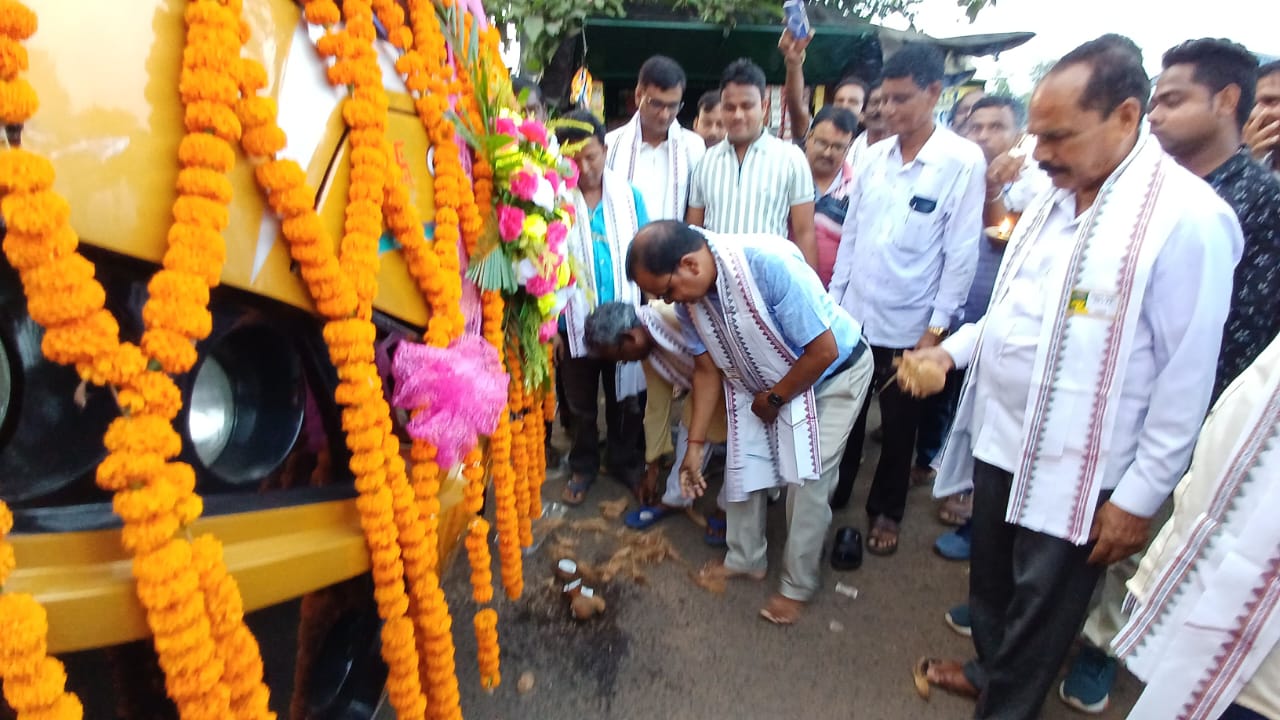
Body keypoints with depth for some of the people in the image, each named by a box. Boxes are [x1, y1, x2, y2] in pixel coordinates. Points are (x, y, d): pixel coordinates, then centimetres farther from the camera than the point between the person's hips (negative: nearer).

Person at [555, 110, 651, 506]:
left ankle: (626, 461, 37)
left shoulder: (629, 195, -3)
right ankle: (582, 467, 34)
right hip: (574, 322, -1)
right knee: (580, 403, 15)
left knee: (626, 399, 16)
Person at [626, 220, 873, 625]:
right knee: (744, 465, 8)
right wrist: (695, 444, -4)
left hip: (833, 374, -6)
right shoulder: (689, 295, -18)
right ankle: (746, 559, 30)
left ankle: (798, 585, 16)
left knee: (807, 478, -5)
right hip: (761, 383, 6)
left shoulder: (770, 263, -39)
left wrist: (774, 399, -18)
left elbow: (824, 351, -31)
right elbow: (708, 369, -5)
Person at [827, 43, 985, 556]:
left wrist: (937, 327, -11)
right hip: (853, 315, 4)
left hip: (908, 325, -3)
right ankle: (833, 494, 35)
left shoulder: (963, 161, -10)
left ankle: (885, 511, 33)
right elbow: (850, 234, 8)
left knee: (898, 424, 14)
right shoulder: (873, 156, 3)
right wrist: (833, 298, 7)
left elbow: (962, 252, -10)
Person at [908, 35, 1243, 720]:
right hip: (999, 438, 7)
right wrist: (952, 349, 0)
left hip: (1075, 471, -7)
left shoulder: (1188, 217, -17)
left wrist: (1141, 496, -12)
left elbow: (1186, 377, -15)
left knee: (1040, 608, 13)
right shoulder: (1052, 198, 5)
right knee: (988, 578, 24)